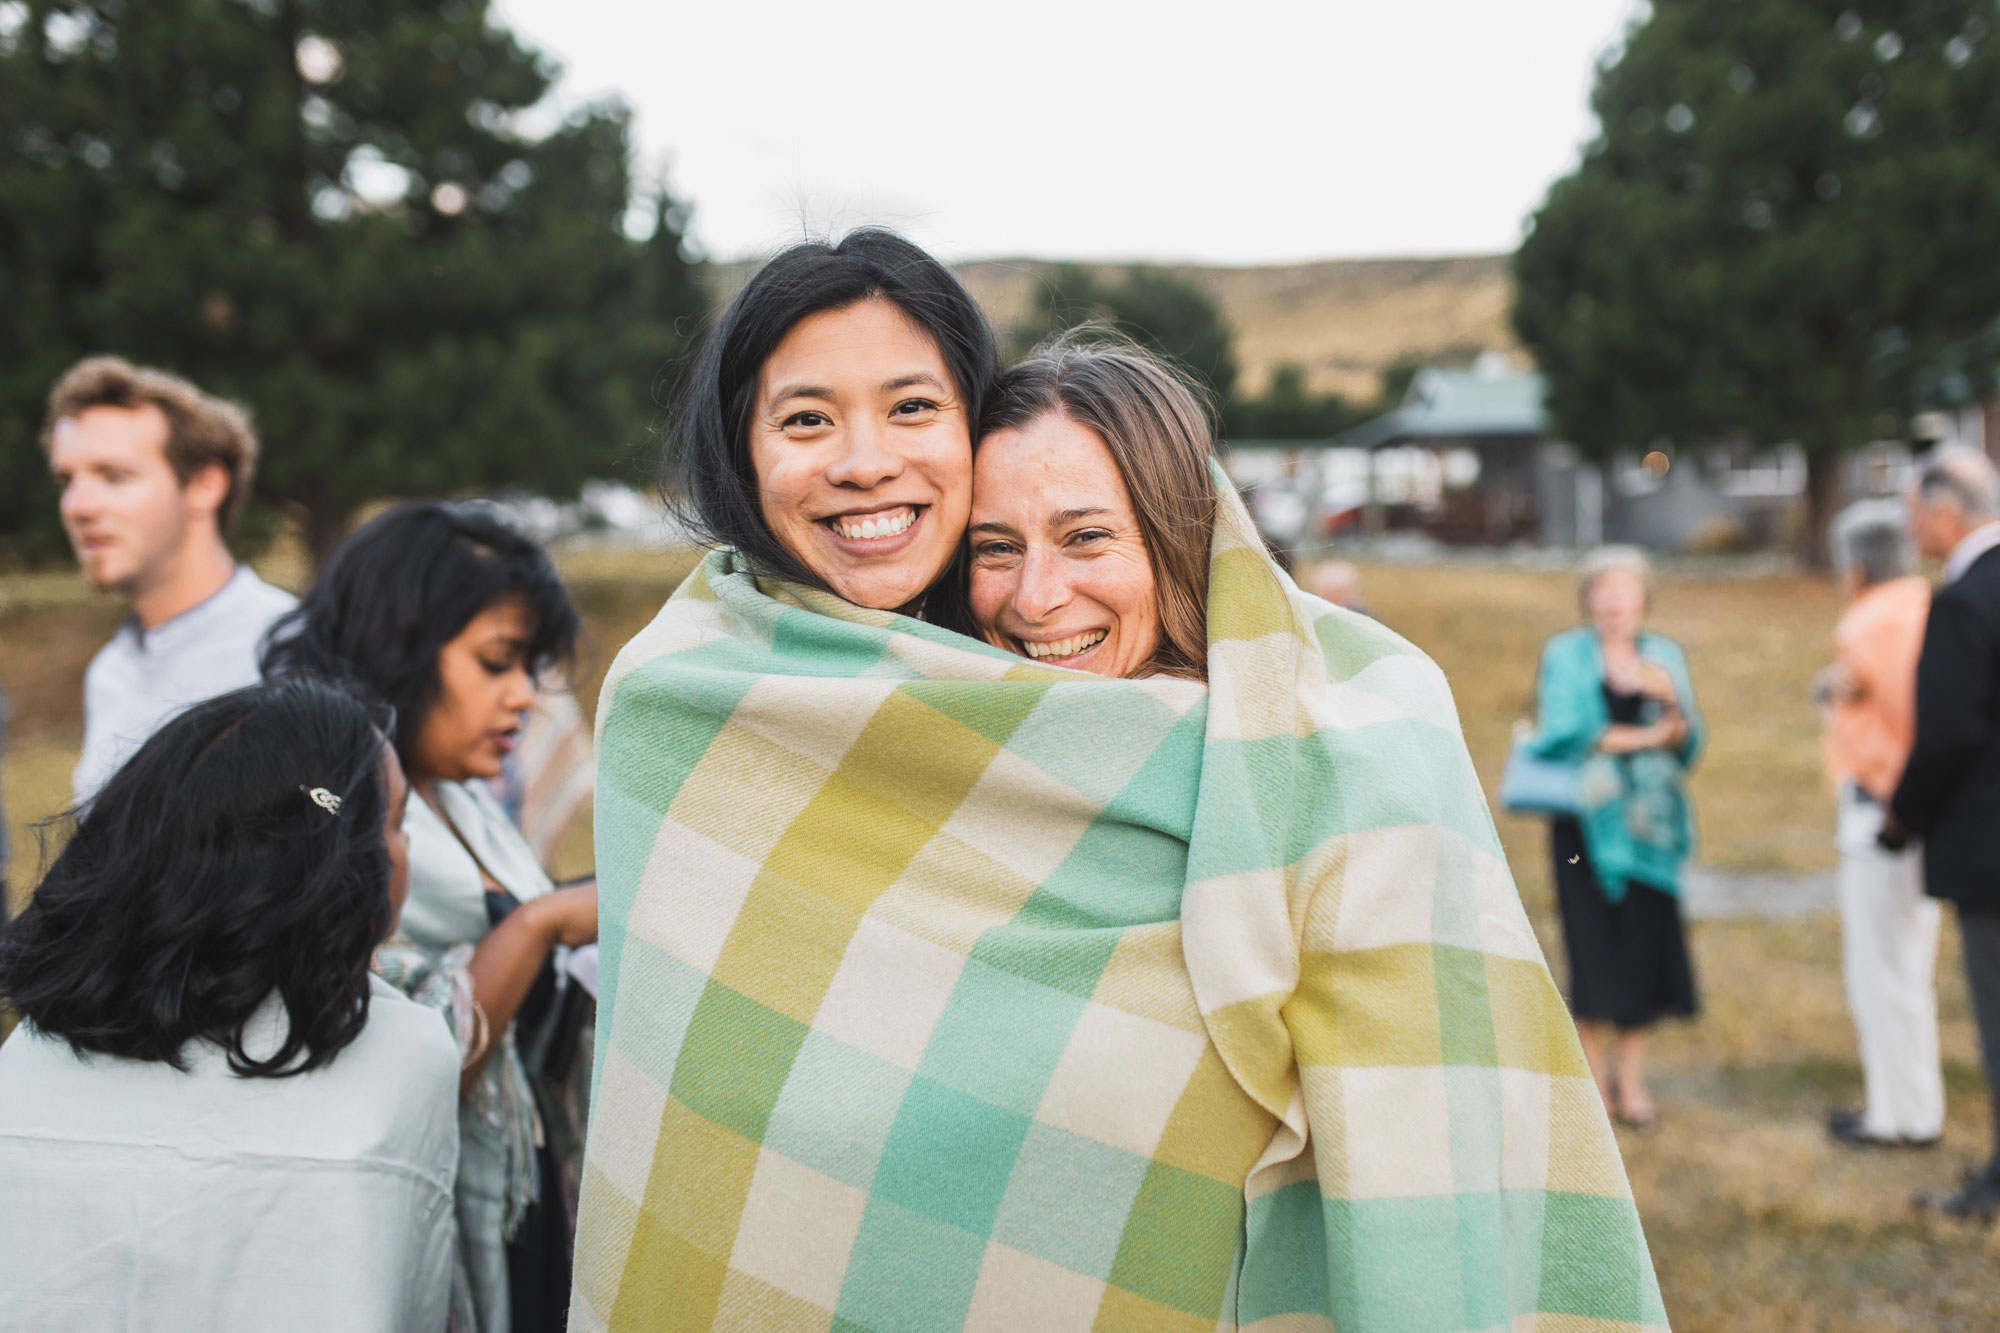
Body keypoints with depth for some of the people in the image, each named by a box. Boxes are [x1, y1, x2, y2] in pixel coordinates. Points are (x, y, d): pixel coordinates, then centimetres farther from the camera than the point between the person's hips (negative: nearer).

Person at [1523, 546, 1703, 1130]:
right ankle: (1595, 1074, 8)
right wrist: (1638, 738, -10)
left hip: (1648, 821, 3)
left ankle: (1631, 1076, 11)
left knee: (1644, 939, 1)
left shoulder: (1665, 656, 10)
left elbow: (1687, 747, 5)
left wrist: (1672, 703, -15)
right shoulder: (1565, 655, 2)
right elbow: (1559, 734, -10)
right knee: (1594, 942, -3)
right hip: (1586, 819, -2)